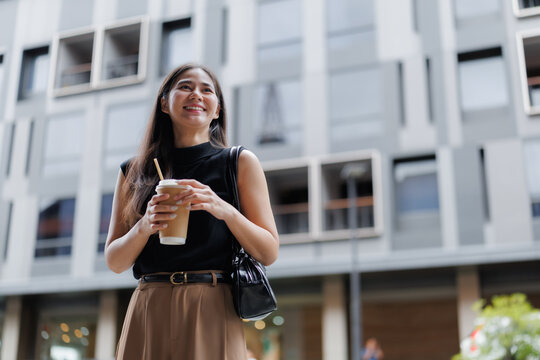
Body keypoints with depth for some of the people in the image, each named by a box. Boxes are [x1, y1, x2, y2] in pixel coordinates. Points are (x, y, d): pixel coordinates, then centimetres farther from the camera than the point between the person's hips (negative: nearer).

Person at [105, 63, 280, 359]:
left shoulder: (240, 163, 6)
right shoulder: (134, 173, 11)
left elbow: (269, 253, 1)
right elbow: (114, 262, 9)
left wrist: (224, 210, -14)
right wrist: (145, 226, -10)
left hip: (211, 312, -1)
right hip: (149, 311, 2)